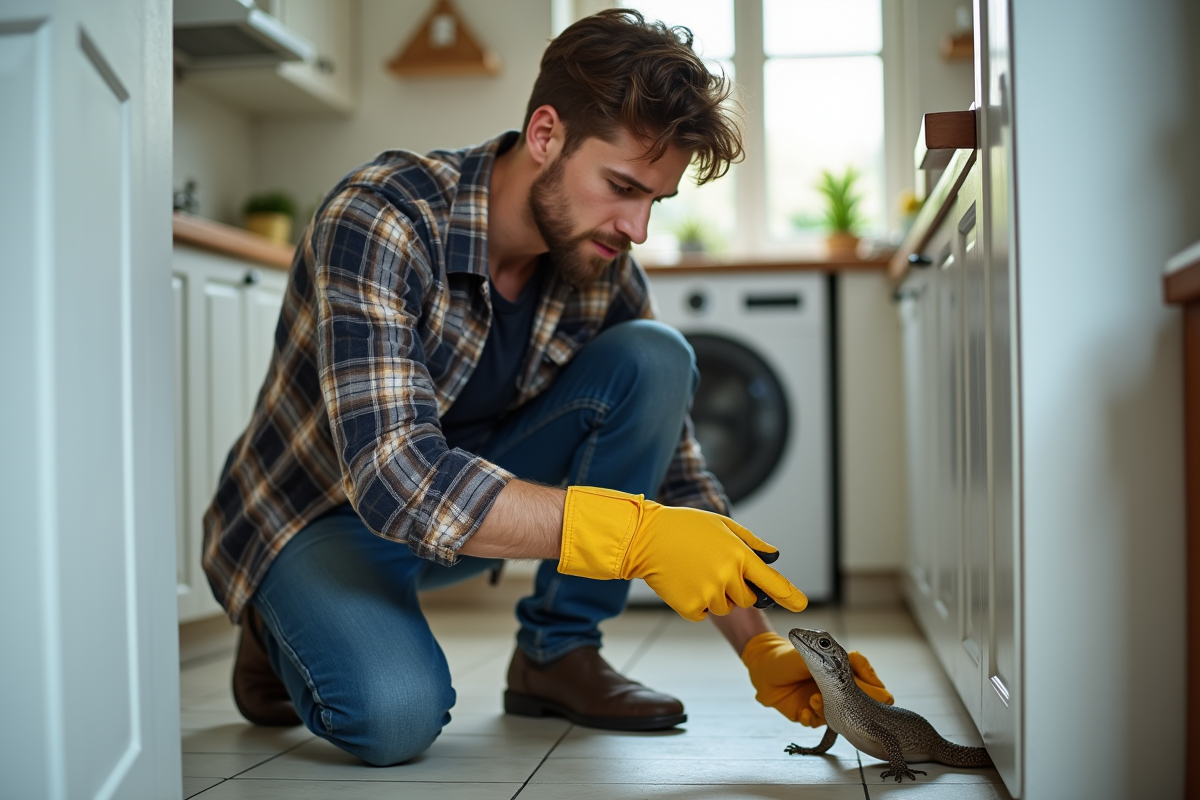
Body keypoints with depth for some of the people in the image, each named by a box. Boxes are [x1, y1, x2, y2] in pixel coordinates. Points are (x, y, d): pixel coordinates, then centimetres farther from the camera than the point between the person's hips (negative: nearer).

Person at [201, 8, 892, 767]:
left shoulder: (606, 273, -11)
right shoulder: (379, 220, -30)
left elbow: (675, 471, -4)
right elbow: (394, 478, -40)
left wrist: (764, 648, -15)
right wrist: (635, 535, -46)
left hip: (470, 498, 5)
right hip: (315, 512, -5)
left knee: (653, 359, -17)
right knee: (396, 711, -35)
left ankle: (558, 652, -7)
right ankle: (282, 629, 1)